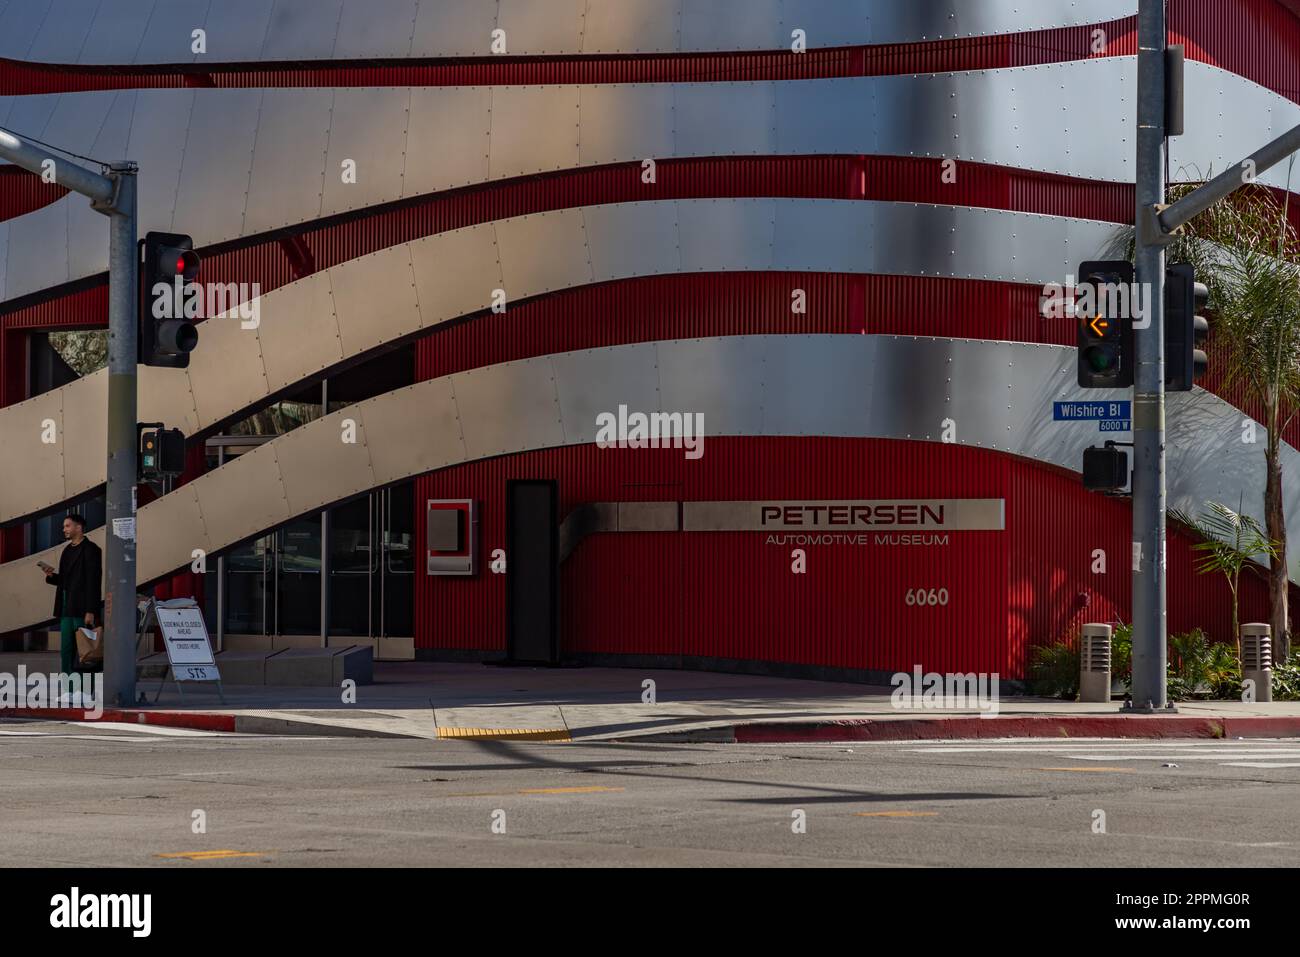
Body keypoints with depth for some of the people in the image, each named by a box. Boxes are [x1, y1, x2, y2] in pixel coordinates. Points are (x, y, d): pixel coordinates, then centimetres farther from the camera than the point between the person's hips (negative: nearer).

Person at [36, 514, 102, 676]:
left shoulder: (90, 549, -8)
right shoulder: (68, 551, 17)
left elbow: (94, 581, -14)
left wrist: (90, 611, -19)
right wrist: (51, 576, 1)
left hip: (82, 609, -8)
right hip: (66, 609, 8)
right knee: (66, 651, 7)